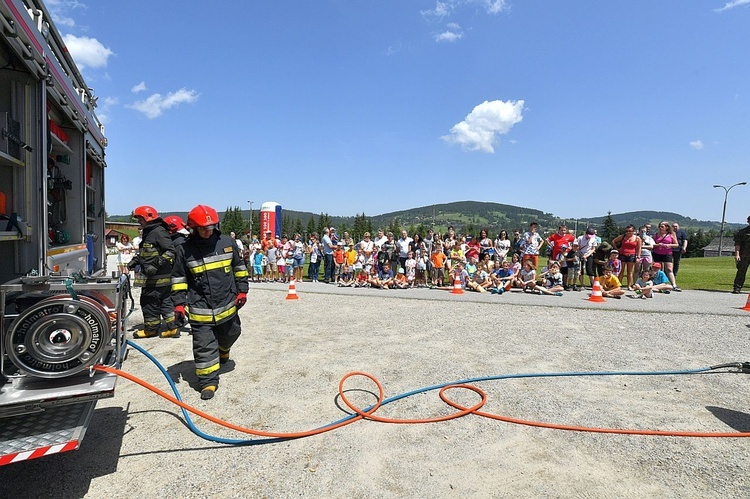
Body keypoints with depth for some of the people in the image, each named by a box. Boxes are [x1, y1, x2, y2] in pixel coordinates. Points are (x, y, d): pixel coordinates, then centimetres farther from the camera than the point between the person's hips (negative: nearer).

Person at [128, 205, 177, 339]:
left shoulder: (159, 232, -15)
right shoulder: (149, 233, 18)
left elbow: (171, 251, -22)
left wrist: (157, 264, -28)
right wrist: (136, 261, 16)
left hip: (157, 277, -10)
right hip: (151, 276, 10)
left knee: (149, 301, 1)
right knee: (165, 301, 11)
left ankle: (151, 329, 16)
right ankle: (172, 328, 16)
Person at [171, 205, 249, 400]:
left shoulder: (228, 242, -3)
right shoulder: (185, 249, -8)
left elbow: (239, 268, 8)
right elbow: (178, 279, -1)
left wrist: (242, 291, 5)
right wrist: (179, 303, -6)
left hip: (227, 305, 3)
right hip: (200, 309, -3)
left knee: (230, 334, 23)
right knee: (204, 346, -1)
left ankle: (223, 351, 56)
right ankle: (209, 381, 12)